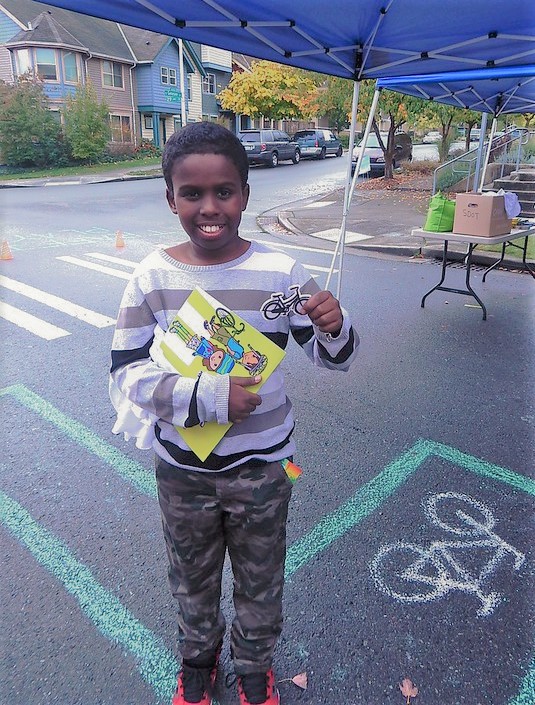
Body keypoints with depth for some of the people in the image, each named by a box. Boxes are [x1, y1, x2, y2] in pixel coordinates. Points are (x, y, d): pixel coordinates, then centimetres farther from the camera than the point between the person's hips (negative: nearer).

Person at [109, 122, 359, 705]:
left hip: (261, 466, 0)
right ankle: (198, 656, 59)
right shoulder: (152, 276, -13)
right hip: (182, 469, 1)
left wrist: (334, 328, -30)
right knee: (191, 579, 26)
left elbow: (333, 358, -6)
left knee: (260, 581, 23)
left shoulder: (279, 272, -15)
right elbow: (125, 375, -12)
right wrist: (204, 396, -28)